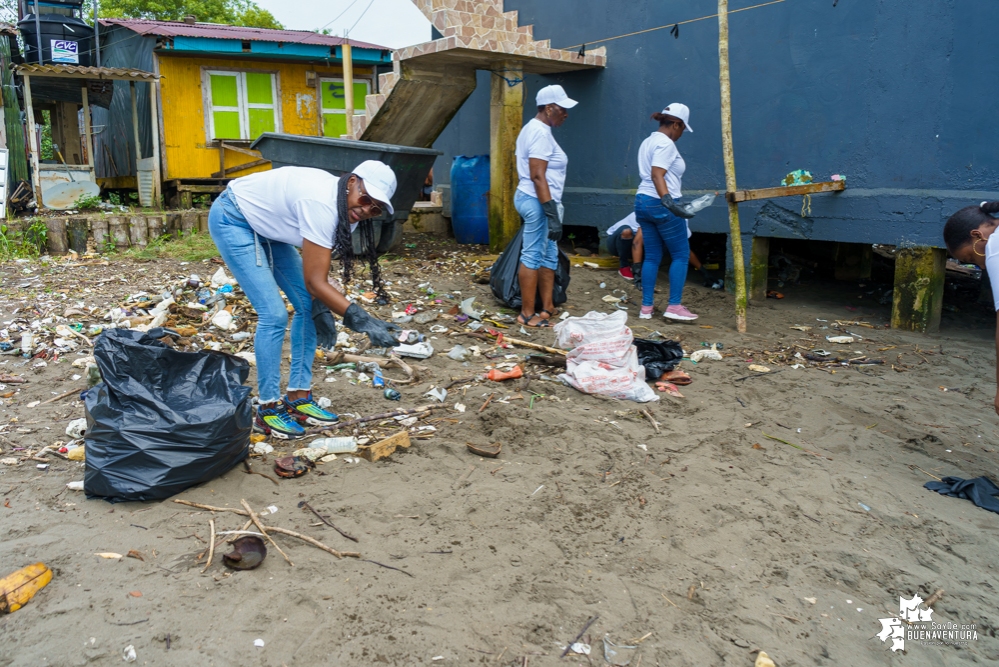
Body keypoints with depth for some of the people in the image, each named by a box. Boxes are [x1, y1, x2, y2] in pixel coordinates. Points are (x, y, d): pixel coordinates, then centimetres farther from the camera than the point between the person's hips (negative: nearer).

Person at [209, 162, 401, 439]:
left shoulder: (347, 209, -8)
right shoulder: (322, 205, -35)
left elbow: (315, 273, -3)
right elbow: (314, 281, -35)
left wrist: (320, 308, -17)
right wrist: (363, 321, -41)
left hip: (266, 226, 9)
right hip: (232, 219, -9)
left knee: (308, 305, 3)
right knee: (274, 314, -16)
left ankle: (298, 397, 12)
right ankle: (268, 409, -2)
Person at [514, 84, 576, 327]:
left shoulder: (535, 129, 17)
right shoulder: (540, 133, -15)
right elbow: (537, 176, -23)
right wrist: (553, 214, -25)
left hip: (536, 200, 11)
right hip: (538, 201, -11)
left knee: (549, 255, 14)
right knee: (533, 256, -6)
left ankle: (547, 308, 20)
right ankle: (527, 314, 0)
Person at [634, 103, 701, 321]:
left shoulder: (648, 141, 17)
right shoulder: (666, 143, -11)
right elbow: (657, 175, -23)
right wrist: (669, 202, -34)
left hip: (642, 201, 9)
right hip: (660, 204, -9)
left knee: (652, 256, 11)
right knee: (681, 254, 2)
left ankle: (646, 307, 10)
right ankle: (674, 306, 0)